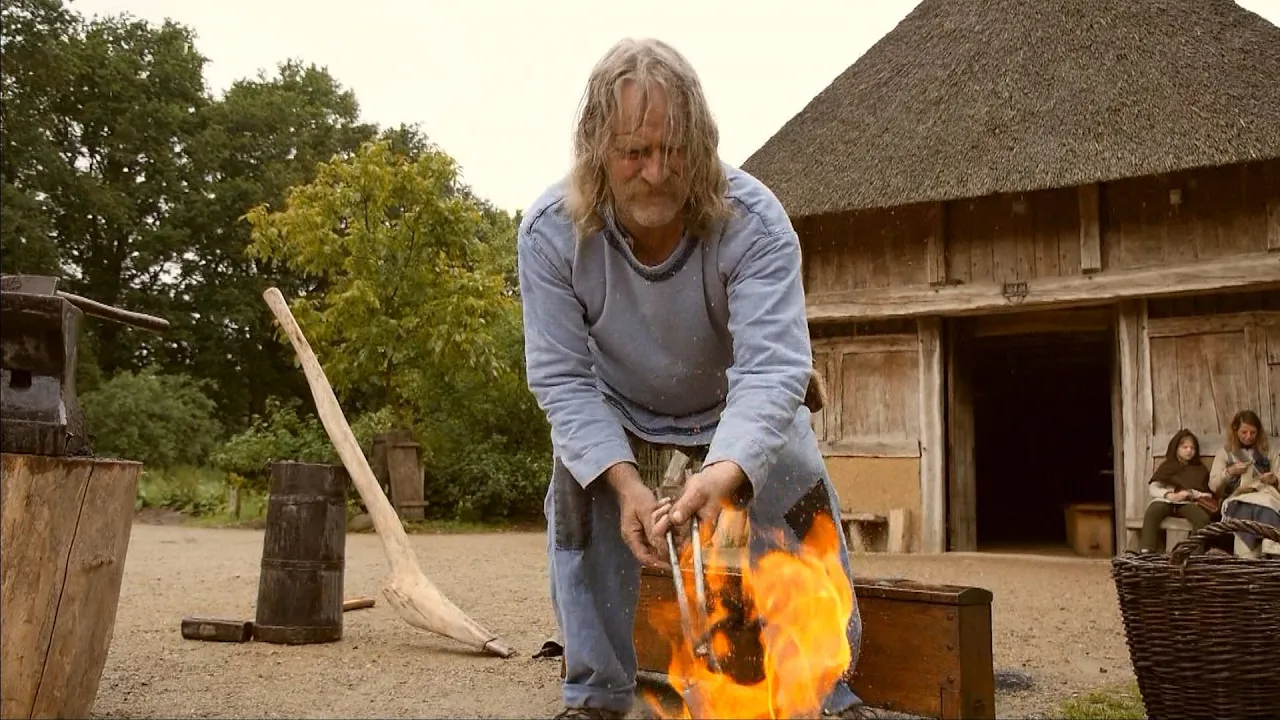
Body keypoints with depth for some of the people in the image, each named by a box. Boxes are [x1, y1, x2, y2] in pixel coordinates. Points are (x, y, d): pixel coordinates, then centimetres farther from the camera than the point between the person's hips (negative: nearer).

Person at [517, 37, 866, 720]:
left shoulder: (753, 221, -36)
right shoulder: (549, 230, -30)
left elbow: (770, 367, -42)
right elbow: (561, 376, -25)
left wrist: (726, 469, -62)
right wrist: (625, 481, -38)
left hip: (740, 405, -1)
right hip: (614, 408, 1)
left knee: (805, 509, -11)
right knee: (576, 504, -16)